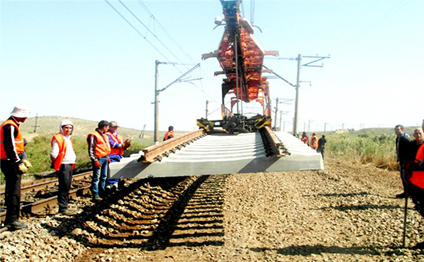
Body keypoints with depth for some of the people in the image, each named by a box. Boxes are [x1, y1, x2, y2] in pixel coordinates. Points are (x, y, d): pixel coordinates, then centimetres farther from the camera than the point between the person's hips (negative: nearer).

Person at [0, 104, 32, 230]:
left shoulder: (12, 126, 17)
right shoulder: (10, 126, -16)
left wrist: (22, 159, 23)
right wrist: (19, 163, -20)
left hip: (11, 163, 11)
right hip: (11, 163, -11)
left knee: (11, 191, 17)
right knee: (14, 192, -6)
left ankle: (10, 219, 26)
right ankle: (12, 221, -1)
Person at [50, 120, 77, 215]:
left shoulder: (68, 139, 20)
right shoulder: (58, 138, -8)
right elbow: (54, 154, -12)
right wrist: (57, 164, -7)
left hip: (70, 166, 9)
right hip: (63, 166, -9)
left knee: (67, 187, 10)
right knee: (64, 187, -9)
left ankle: (64, 207, 16)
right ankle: (62, 208, -5)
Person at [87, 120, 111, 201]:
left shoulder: (104, 135, 18)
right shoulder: (93, 135, -10)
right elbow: (91, 150, -13)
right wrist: (95, 160, -17)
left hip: (105, 158, 9)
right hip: (98, 159, -9)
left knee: (104, 177, 13)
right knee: (97, 177, -6)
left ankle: (102, 192, 22)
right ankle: (95, 195, -5)